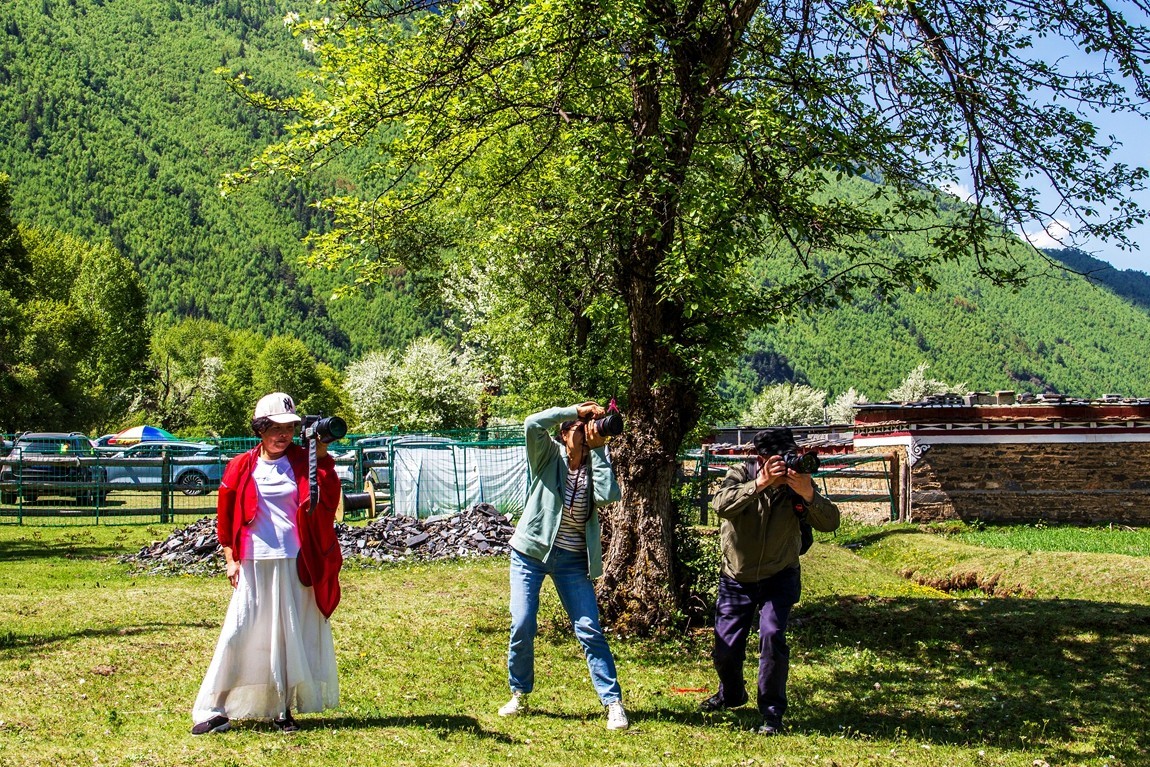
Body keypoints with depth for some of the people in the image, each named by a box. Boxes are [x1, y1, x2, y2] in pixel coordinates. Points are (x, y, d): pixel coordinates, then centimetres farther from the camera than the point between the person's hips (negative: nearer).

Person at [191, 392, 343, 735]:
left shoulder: (303, 462, 5)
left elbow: (328, 501, -9)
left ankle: (283, 709, 13)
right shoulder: (241, 467, 3)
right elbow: (226, 517, 8)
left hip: (295, 564, 1)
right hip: (253, 564, -1)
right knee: (239, 632, -5)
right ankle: (215, 709, 1)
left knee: (292, 636, 4)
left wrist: (322, 457, -18)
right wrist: (231, 560, 1)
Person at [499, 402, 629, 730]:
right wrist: (577, 409, -18)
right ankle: (519, 695, 16)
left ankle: (613, 702, -1)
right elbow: (532, 424, -23)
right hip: (531, 552, -1)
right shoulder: (549, 456, -3)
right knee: (522, 626, -6)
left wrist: (598, 449, -15)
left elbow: (608, 495, -19)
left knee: (589, 629, -4)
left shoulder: (595, 464, 1)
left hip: (573, 560, 1)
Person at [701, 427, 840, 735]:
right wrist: (759, 484, -45)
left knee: (772, 637, -20)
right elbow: (721, 505, -35)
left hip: (779, 578, 0)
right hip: (737, 579, 1)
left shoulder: (796, 482, -12)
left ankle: (772, 712, -3)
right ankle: (731, 693, 40)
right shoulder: (740, 474, -15)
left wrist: (809, 495, -38)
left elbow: (830, 523, -20)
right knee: (725, 648, 6)